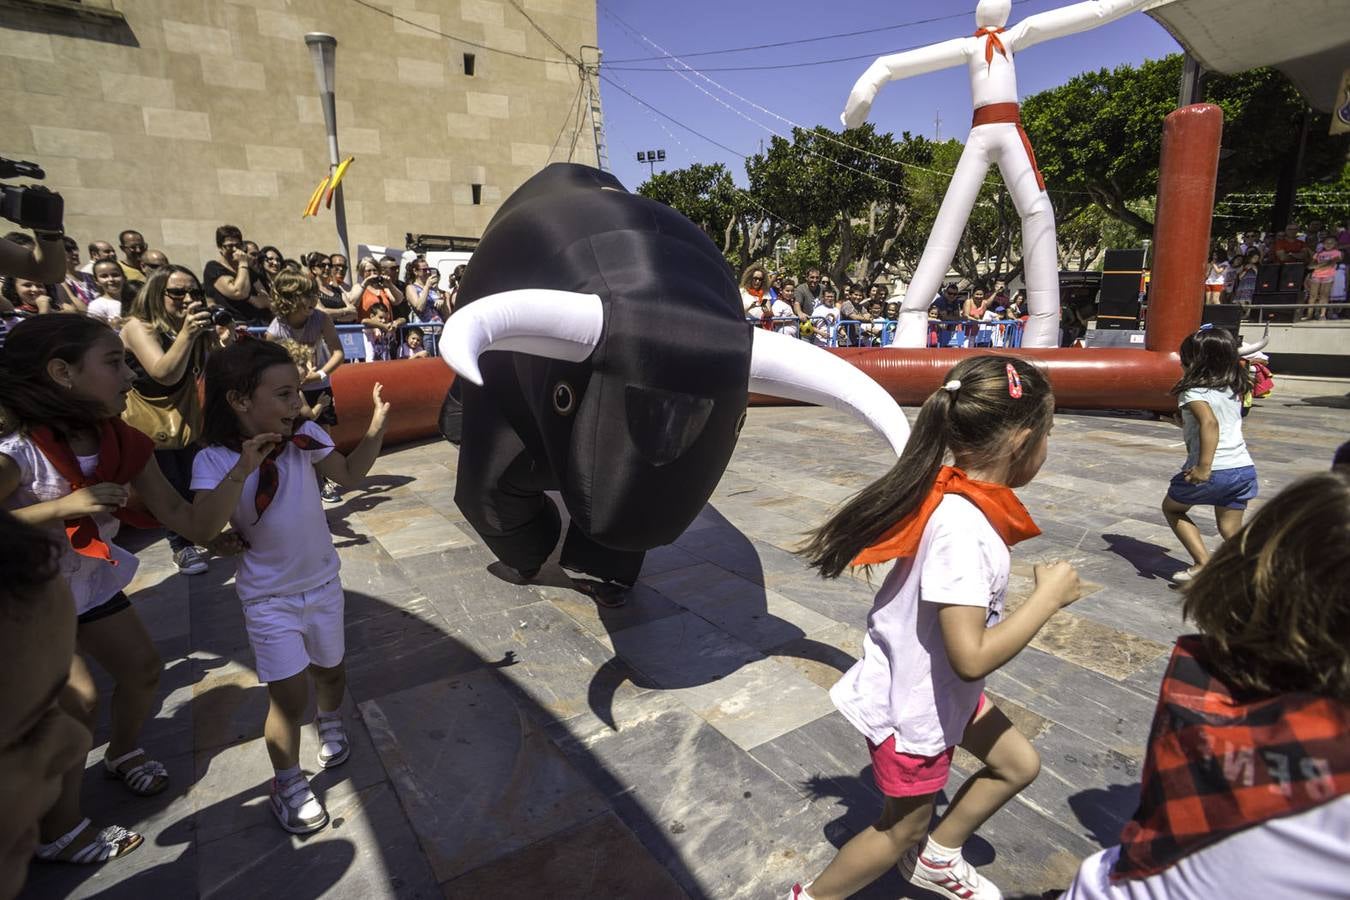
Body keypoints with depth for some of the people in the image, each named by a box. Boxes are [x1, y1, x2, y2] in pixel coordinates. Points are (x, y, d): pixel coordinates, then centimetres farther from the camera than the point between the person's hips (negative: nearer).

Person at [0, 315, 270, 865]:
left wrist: (242, 469, -29)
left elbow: (196, 526, -16)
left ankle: (123, 752, 45)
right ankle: (59, 834, 10)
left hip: (91, 583, 7)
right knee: (78, 699, -12)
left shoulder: (123, 445, -13)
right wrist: (63, 507, -40)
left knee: (143, 668, 14)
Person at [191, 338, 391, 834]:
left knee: (330, 670, 21)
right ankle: (287, 785, 25)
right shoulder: (214, 462, -18)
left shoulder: (305, 435, -12)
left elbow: (348, 474, 1)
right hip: (269, 599, -3)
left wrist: (375, 430, -13)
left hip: (323, 583, 3)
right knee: (290, 698, -1)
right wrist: (242, 469, -36)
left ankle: (331, 723, 54)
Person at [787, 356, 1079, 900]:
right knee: (903, 827, 15)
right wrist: (1049, 597, -24)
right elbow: (972, 657, -34)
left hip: (940, 689, 8)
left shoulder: (954, 495, -8)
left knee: (1018, 764, 24)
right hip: (913, 706, -8)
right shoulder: (963, 530, -35)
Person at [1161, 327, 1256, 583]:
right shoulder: (1233, 390, 13)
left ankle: (1203, 564, 9)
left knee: (1171, 507, 17)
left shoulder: (1193, 391, -8)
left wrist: (1204, 467, -31)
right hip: (1244, 468, 6)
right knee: (1231, 531, 12)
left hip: (1213, 471, -6)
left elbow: (1210, 423, -25)